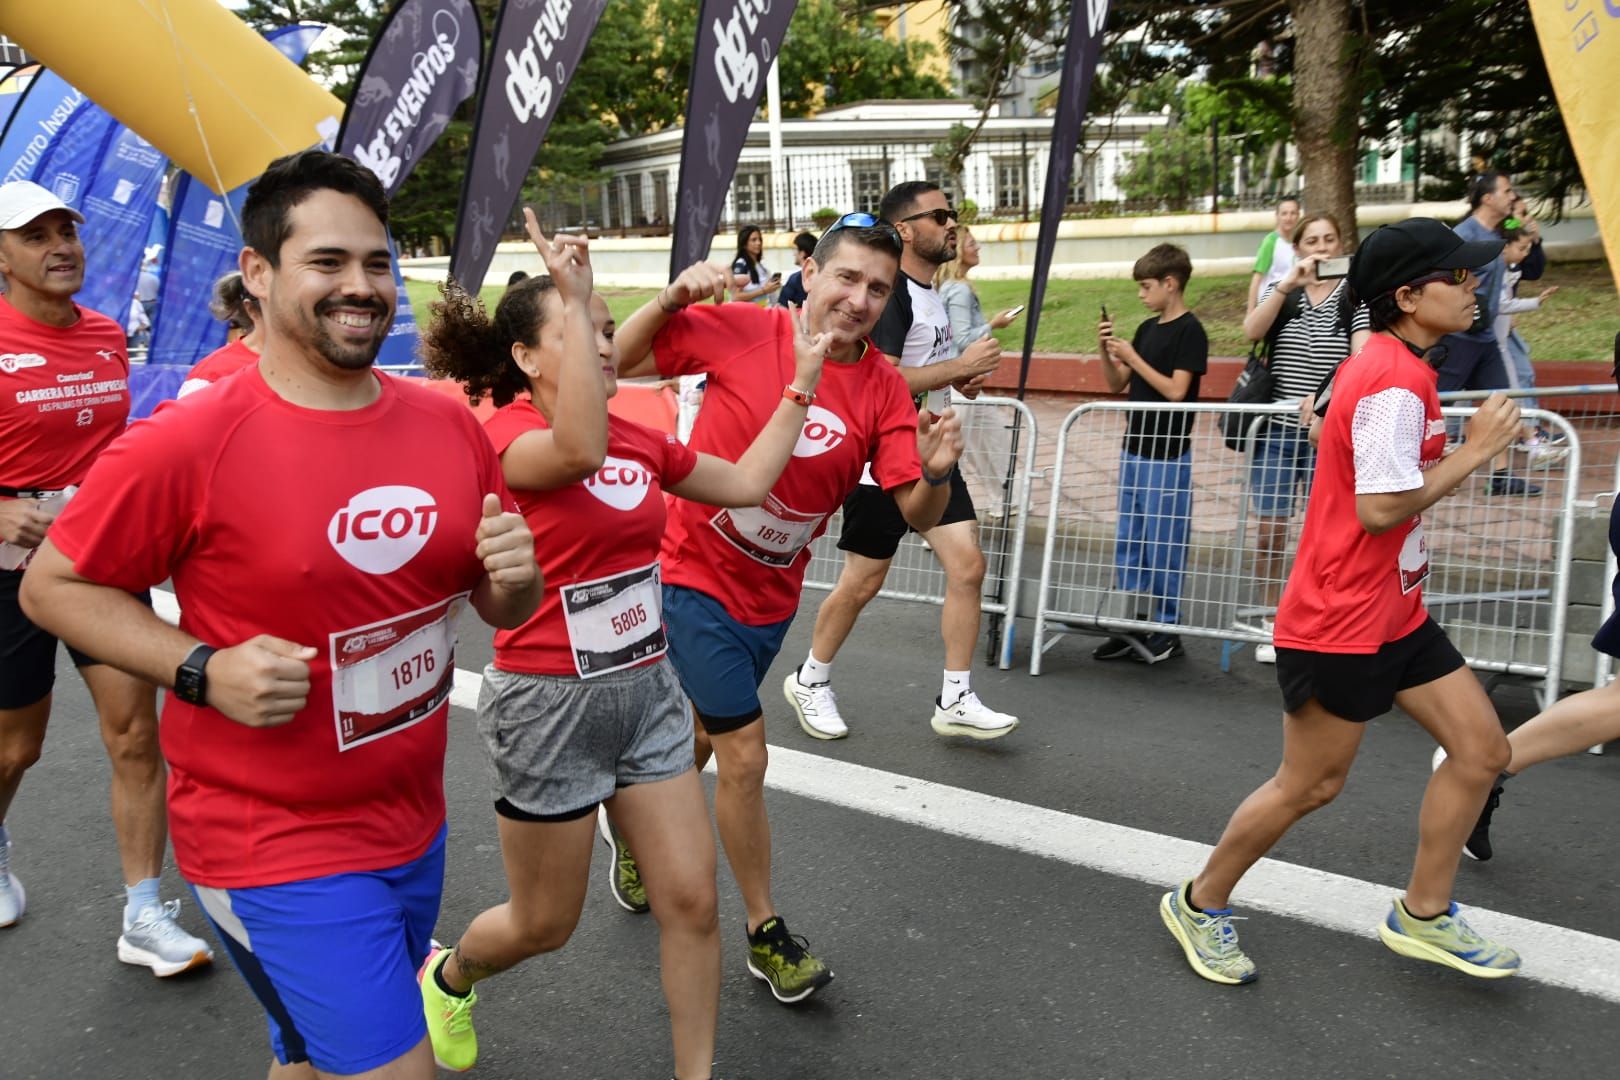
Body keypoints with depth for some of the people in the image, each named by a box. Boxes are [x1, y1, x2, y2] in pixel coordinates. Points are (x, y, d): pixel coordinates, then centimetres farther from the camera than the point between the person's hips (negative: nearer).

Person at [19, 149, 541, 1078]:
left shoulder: (452, 426, -2)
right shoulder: (186, 443, -17)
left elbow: (501, 607, 9)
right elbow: (55, 587, -6)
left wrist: (515, 577, -14)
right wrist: (204, 671, -20)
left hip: (415, 824, 6)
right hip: (277, 848, -6)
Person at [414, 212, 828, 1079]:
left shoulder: (641, 440, 4)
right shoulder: (502, 432, -16)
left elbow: (746, 482, 10)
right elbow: (577, 453, -39)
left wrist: (800, 386, 8)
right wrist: (573, 297, -36)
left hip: (646, 689, 6)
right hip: (550, 703, -6)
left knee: (692, 901, 6)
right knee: (545, 923, 13)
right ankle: (445, 976, 47)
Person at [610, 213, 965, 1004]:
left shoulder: (885, 391, -9)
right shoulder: (739, 331, -17)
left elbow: (918, 515, -13)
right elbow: (617, 361, -8)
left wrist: (936, 475, -35)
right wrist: (672, 299, -23)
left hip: (773, 596, 5)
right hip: (696, 576, -5)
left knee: (703, 737, 24)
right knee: (745, 754, -3)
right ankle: (766, 935, 19)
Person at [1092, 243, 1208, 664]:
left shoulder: (1190, 331, -10)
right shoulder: (1147, 329, 12)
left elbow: (1175, 389, -18)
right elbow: (1118, 384, 15)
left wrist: (1132, 357, -15)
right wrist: (1106, 352, -1)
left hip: (1167, 455, -8)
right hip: (1135, 449, 8)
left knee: (1163, 545, -1)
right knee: (1128, 542, 11)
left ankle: (1166, 629, 9)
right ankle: (1133, 626, 20)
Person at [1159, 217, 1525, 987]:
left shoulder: (1382, 366, 9)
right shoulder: (1396, 382, -21)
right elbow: (1380, 508, -27)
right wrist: (1473, 453, -17)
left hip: (1394, 613, 10)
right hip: (1339, 625, -10)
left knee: (1483, 750, 10)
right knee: (1308, 786, 3)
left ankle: (1423, 915, 24)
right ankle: (1200, 904, 23)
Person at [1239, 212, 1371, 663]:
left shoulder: (1356, 296, 3)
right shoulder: (1280, 292, 9)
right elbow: (1251, 331, -10)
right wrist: (1290, 282, -19)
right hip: (1277, 428, 2)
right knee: (1270, 530, 3)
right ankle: (1271, 624, 16)